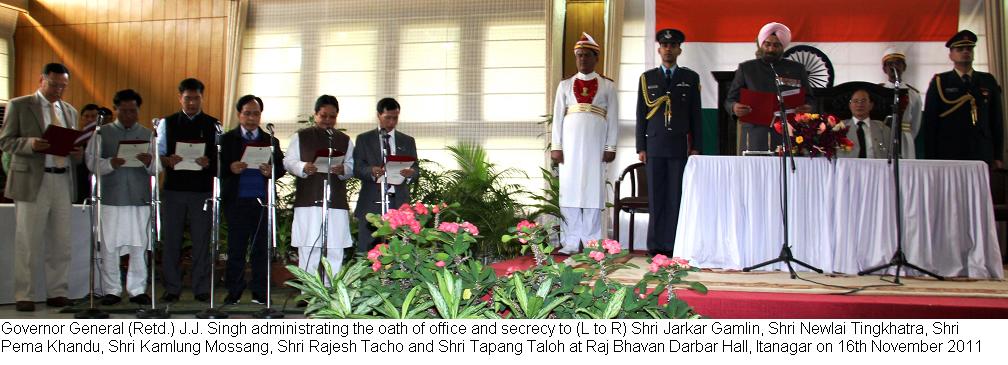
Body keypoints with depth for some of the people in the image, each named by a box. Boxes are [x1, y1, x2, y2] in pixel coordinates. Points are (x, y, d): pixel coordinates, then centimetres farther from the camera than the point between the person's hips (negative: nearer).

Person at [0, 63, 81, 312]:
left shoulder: (70, 111, 17)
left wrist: (76, 152, -3)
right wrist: (31, 144, -20)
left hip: (62, 182, 4)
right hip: (31, 181, -4)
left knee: (61, 243, 6)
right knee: (27, 243, 0)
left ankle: (57, 293, 14)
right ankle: (23, 296, 7)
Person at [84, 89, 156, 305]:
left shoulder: (147, 134, 13)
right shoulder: (103, 132, 10)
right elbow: (91, 162, 1)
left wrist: (149, 163, -16)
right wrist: (110, 164, -17)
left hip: (140, 198, 1)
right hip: (111, 198, -1)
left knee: (139, 246, 1)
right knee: (109, 246, 1)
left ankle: (137, 289, 9)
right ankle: (111, 290, 11)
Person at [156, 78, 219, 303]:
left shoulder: (213, 125, 7)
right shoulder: (167, 123, 11)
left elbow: (221, 157, 3)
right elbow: (158, 154, 7)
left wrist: (209, 162, -18)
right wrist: (168, 160, -14)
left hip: (203, 190, -1)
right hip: (173, 189, 1)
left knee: (202, 240, 2)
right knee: (171, 240, 4)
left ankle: (201, 289, 10)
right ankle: (172, 288, 13)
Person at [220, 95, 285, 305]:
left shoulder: (270, 141, 15)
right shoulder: (227, 139, 11)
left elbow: (282, 167, 9)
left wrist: (271, 171, -12)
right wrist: (230, 168, -16)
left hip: (263, 200, 1)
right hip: (237, 200, -1)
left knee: (261, 248, 2)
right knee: (236, 248, 1)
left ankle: (260, 293, 9)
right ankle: (233, 293, 9)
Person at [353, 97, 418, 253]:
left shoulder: (407, 141, 17)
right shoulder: (364, 139, 11)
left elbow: (416, 168, 11)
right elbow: (357, 169, 2)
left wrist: (410, 172, -14)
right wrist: (372, 171, -19)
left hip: (398, 203, 1)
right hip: (371, 204, -1)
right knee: (367, 251, -4)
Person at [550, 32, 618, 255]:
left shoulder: (608, 86, 8)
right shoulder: (565, 85, 11)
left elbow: (613, 118, 4)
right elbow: (557, 116, 7)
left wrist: (611, 147, -3)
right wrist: (556, 146, -1)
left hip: (596, 143, -1)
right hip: (571, 142, 1)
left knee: (593, 189, 0)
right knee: (569, 189, -1)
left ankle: (591, 243, 5)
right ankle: (570, 243, 2)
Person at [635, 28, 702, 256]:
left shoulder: (690, 78, 11)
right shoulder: (647, 78, 12)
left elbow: (696, 115, 8)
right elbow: (641, 114, 9)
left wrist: (696, 147, 2)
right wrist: (641, 147, 3)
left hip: (680, 146, 0)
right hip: (655, 146, 1)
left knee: (677, 196, -2)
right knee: (656, 197, 1)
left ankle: (673, 245, 1)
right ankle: (656, 245, 5)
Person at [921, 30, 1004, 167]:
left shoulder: (988, 81, 13)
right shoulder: (940, 82, 5)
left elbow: (997, 120, 12)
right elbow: (929, 122, 1)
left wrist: (998, 156, 6)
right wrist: (930, 158, -5)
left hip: (982, 155, 2)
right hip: (948, 155, -2)